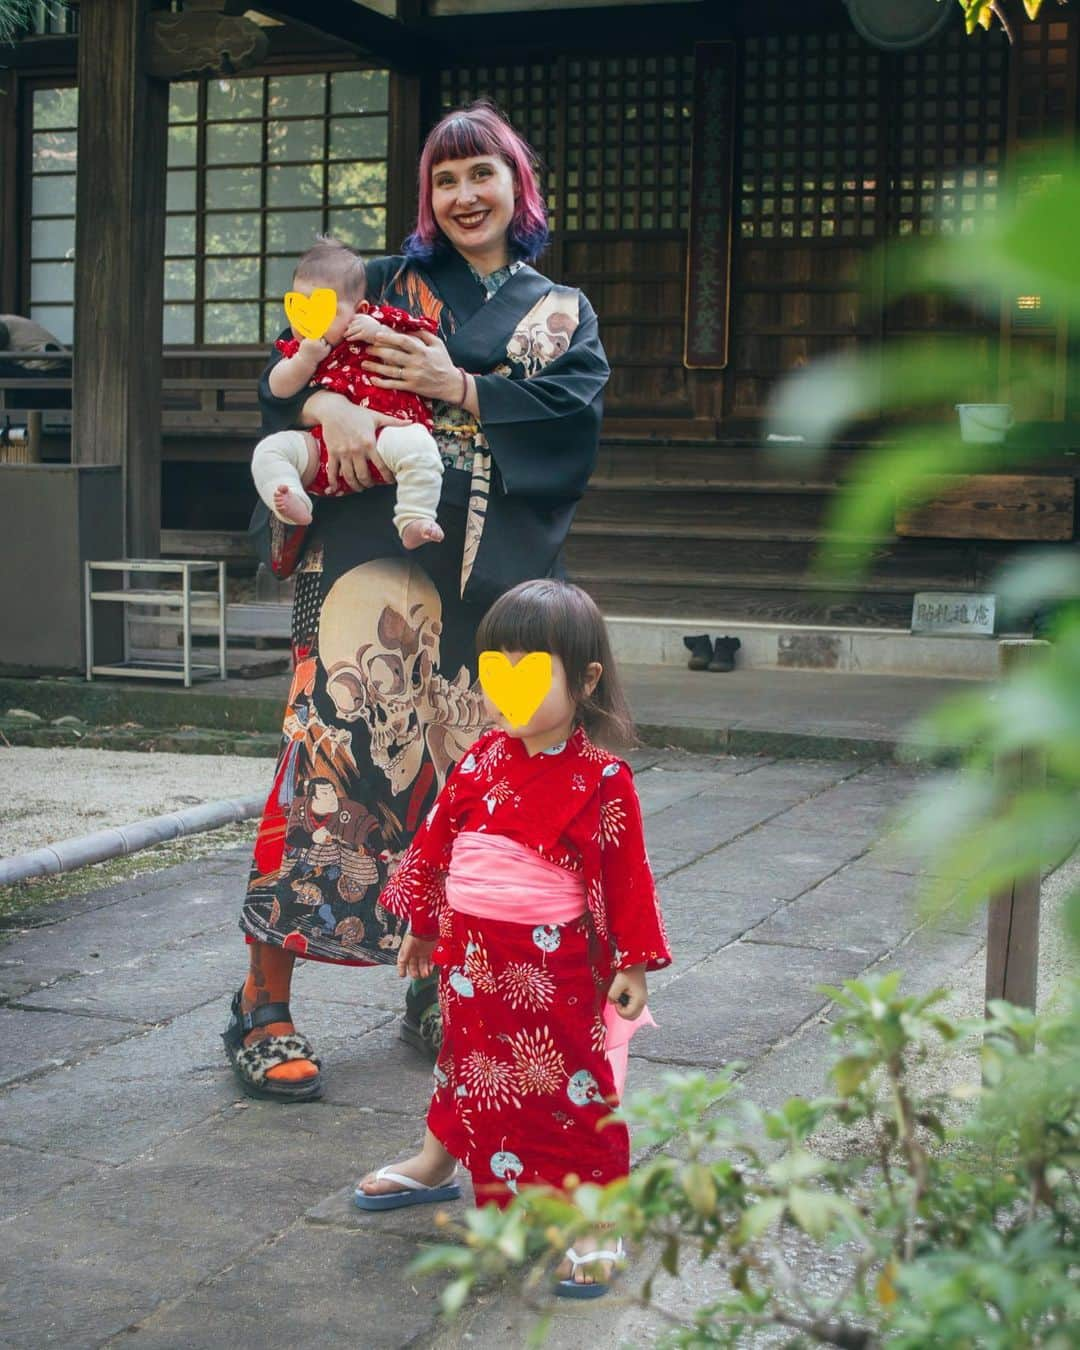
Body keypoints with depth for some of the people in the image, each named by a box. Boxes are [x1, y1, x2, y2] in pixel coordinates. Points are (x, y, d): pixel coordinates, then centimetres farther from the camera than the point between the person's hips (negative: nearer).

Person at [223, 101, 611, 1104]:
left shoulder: (560, 311, 18)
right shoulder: (389, 283, 14)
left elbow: (574, 404, 0)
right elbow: (288, 369, 5)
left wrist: (458, 389, -9)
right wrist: (330, 405, -16)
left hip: (486, 571, 3)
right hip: (373, 549, -2)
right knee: (331, 740, -11)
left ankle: (437, 986, 20)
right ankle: (263, 1007, -7)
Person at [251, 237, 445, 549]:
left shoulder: (378, 323, 10)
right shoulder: (298, 347, 18)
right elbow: (279, 389, 6)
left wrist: (379, 334, -7)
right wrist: (306, 359, -9)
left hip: (384, 433, -3)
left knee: (416, 444, -34)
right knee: (268, 450, -13)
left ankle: (414, 520, -37)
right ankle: (292, 504, -32)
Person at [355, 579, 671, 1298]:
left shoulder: (603, 779, -12)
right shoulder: (484, 758, 2)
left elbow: (628, 875, -9)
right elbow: (437, 840, 11)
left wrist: (632, 964, -8)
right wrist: (421, 925, 16)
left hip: (555, 963, -5)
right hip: (472, 954, 5)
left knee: (574, 1086, 2)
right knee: (468, 1058, 25)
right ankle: (436, 1162, 47)